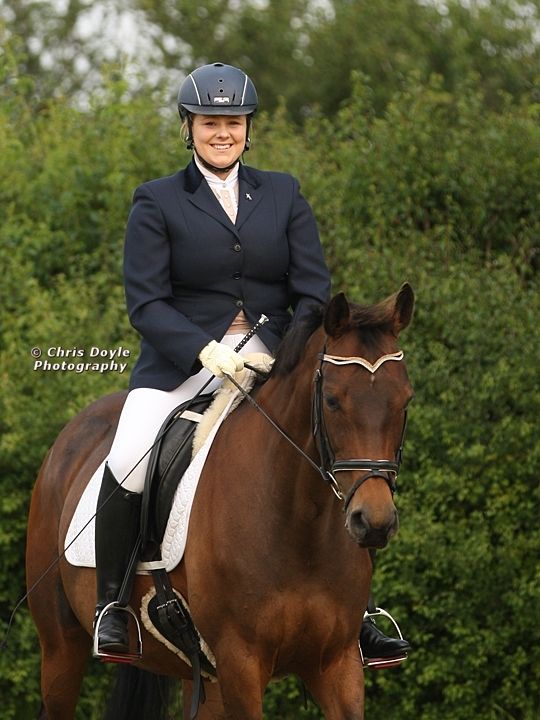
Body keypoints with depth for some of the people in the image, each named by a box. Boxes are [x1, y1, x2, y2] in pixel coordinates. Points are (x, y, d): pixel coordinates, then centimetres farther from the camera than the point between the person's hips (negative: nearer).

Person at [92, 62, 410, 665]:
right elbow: (145, 303, -5)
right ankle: (112, 603, -8)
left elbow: (313, 293, 6)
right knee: (129, 462, -26)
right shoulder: (157, 203, 4)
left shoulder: (283, 195, 12)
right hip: (182, 362, -2)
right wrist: (206, 350, -21)